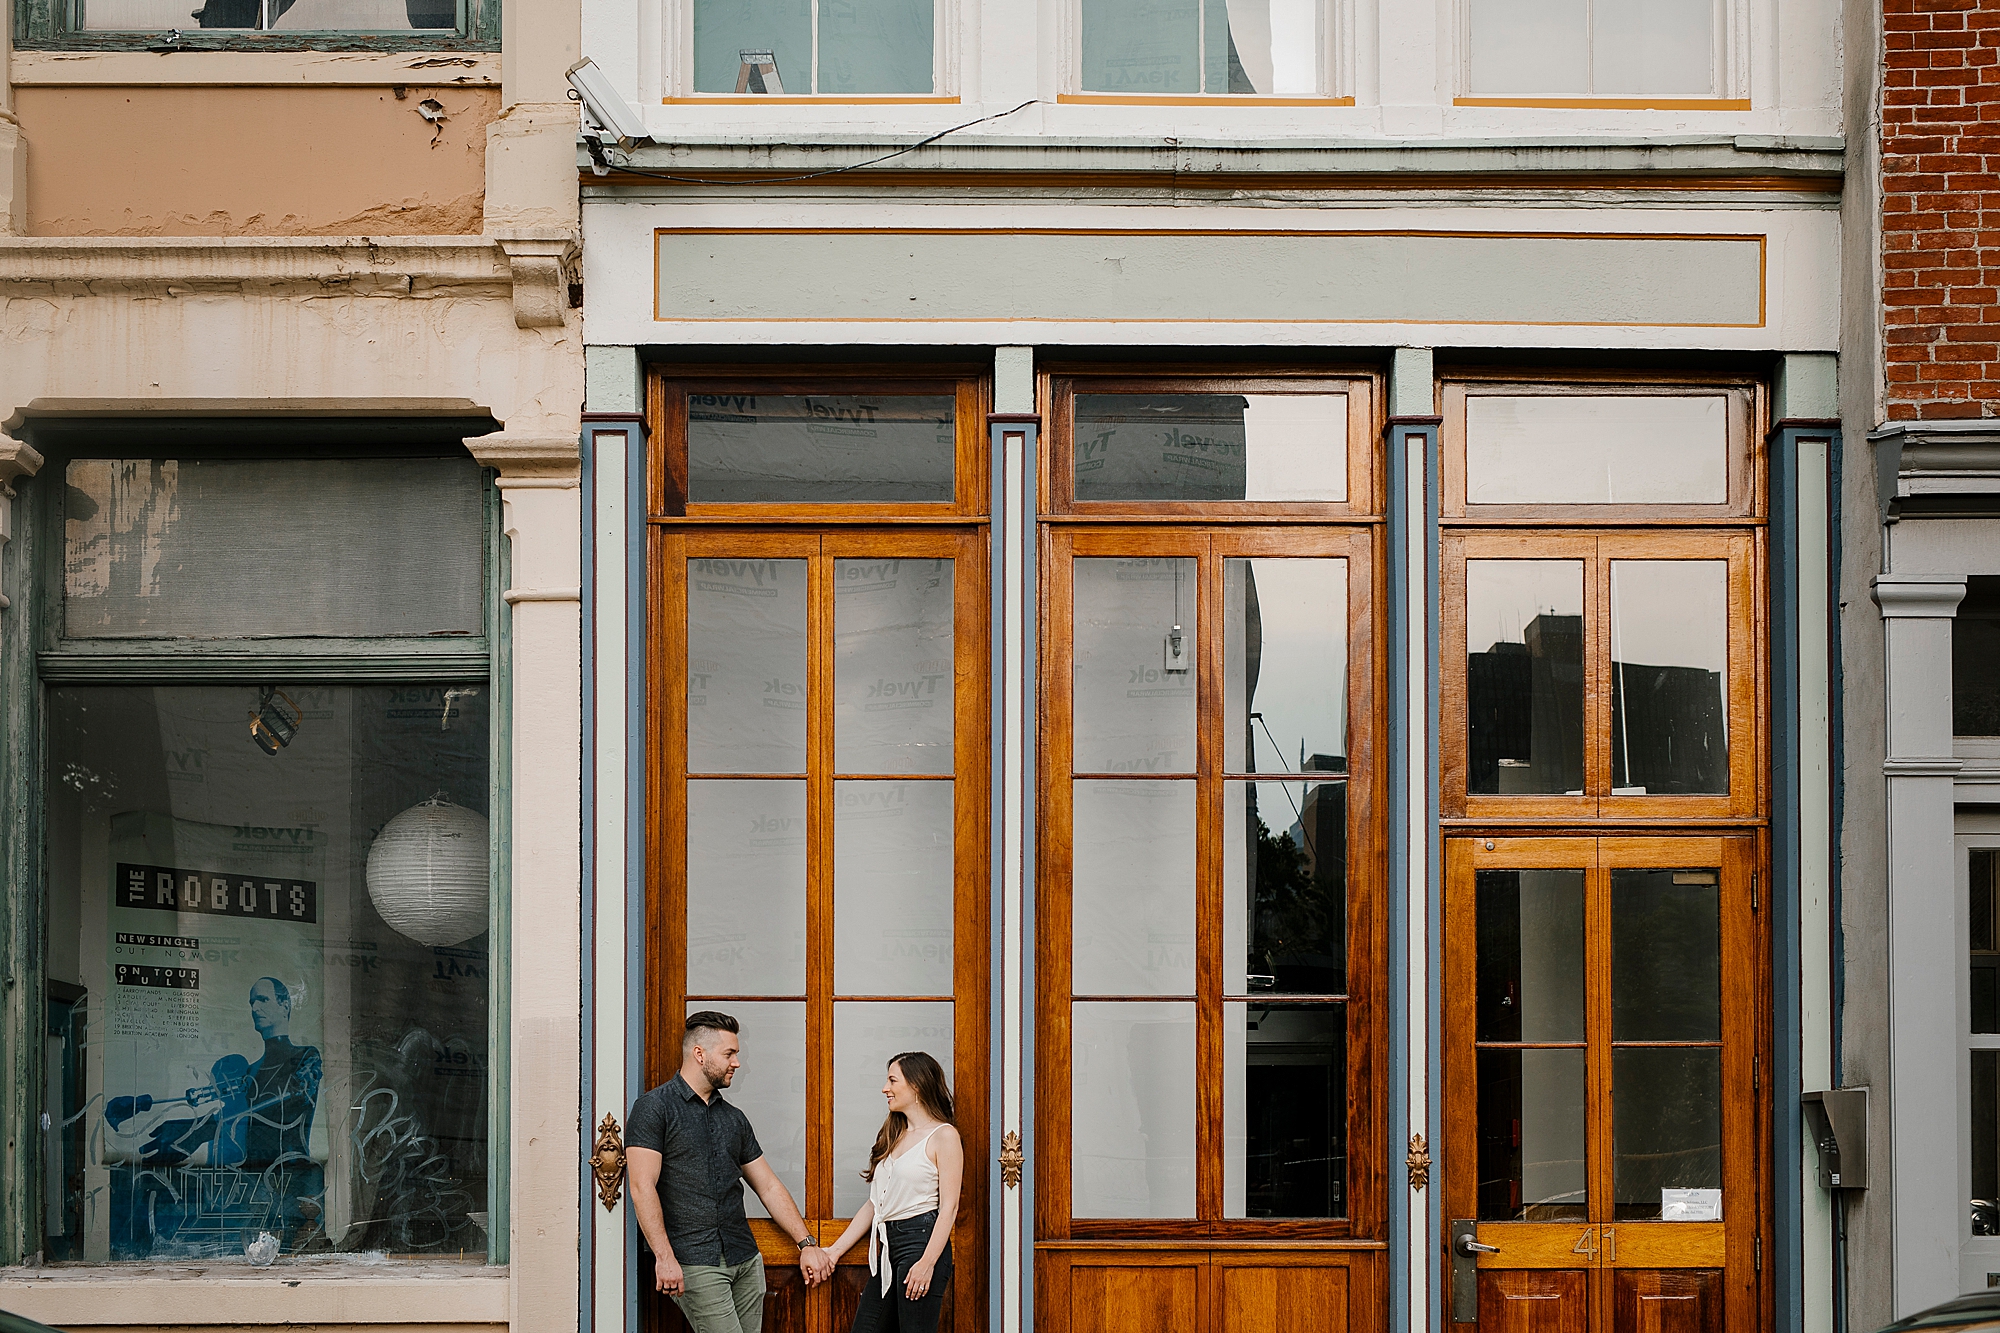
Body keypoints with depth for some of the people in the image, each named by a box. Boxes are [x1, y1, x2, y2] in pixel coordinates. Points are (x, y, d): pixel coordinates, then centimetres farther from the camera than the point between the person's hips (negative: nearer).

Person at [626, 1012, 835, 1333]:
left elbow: (769, 1186, 20)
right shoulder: (654, 1108, -4)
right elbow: (643, 1188, -12)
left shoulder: (733, 1119, 17)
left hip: (746, 1260, 7)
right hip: (694, 1265, -7)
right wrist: (664, 1257, -20)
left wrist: (806, 1244, 13)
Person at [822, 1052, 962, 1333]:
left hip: (921, 1242, -8)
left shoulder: (943, 1136, -5)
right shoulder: (894, 1136, 19)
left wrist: (927, 1263, -20)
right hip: (888, 1246, 8)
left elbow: (949, 1207, -11)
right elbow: (874, 1204, 20)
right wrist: (835, 1251, 16)